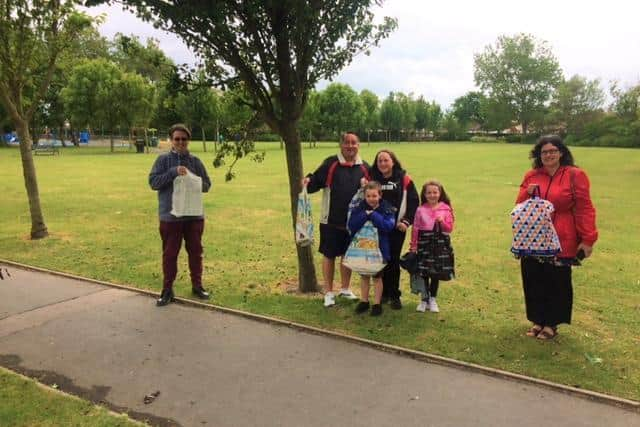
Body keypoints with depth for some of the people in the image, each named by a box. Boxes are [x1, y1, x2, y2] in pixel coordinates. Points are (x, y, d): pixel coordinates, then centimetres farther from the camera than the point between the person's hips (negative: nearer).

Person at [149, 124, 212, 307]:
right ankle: (167, 290, 16)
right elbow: (153, 182, -8)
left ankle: (197, 286, 25)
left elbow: (207, 185, 9)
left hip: (194, 215, 2)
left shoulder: (195, 161, 7)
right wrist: (173, 172, -19)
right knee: (170, 254, 5)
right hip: (170, 216, -2)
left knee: (195, 252, 11)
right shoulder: (163, 159, 0)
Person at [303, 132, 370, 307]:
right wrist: (308, 181, -30)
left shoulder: (364, 167, 4)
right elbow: (316, 182, -10)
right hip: (331, 221, -3)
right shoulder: (330, 163, -7)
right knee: (329, 255, 6)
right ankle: (328, 293, 19)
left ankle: (345, 289, 33)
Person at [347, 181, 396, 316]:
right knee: (364, 275, 15)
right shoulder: (359, 208, -4)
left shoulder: (387, 209, -9)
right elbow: (351, 225, -14)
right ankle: (364, 301, 30)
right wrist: (365, 215, -26)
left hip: (379, 248, -3)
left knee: (377, 276, 10)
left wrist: (373, 215, -24)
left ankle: (377, 304, 22)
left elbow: (389, 226, -23)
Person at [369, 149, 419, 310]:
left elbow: (413, 201, 1)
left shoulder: (404, 179, 0)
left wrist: (406, 221, -6)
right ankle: (383, 292, 21)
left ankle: (394, 295, 12)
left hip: (397, 227, -1)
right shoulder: (372, 178, 3)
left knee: (394, 260, 1)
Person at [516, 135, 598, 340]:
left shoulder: (575, 175, -5)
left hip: (561, 242, -4)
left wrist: (587, 240, -10)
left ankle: (551, 324, 24)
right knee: (533, 281, 9)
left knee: (557, 283, 7)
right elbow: (520, 206, 12)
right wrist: (527, 195, -10)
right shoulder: (531, 176, 7)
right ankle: (538, 321, 26)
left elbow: (585, 209, -7)